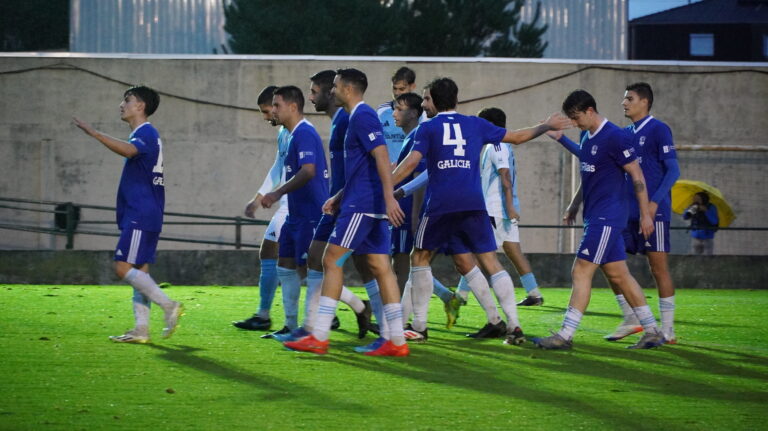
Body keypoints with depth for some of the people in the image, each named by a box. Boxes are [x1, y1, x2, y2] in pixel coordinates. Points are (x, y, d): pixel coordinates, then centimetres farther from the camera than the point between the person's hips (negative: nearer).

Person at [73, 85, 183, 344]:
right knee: (139, 270, 7)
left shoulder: (146, 133, -12)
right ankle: (141, 330, 6)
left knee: (124, 267, -14)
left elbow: (128, 150, -34)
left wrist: (95, 134, -38)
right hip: (138, 215, 10)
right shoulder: (142, 135, 21)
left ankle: (169, 305, -12)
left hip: (141, 216, -10)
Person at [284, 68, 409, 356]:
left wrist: (389, 197, -28)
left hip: (362, 205, -10)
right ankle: (396, 341, 3)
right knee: (380, 267, 6)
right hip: (372, 207, 10)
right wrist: (339, 198, 26)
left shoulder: (362, 117, -11)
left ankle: (319, 338, -7)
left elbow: (381, 157, -21)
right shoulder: (357, 117, 21)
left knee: (332, 260, -7)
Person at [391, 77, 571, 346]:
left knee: (420, 257, 13)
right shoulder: (475, 125, 15)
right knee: (490, 262, 4)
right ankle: (513, 325, -7)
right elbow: (516, 137, 23)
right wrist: (547, 126, 38)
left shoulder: (428, 129, 5)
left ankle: (419, 325, 11)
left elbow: (410, 163, -8)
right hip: (474, 203, 3)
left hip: (440, 205, -3)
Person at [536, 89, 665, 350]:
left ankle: (565, 336, -11)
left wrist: (645, 214, -13)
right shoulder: (587, 136, 12)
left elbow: (637, 176, -13)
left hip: (606, 218, -10)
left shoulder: (615, 137, -15)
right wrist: (560, 138, 30)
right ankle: (652, 332, 15)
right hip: (596, 217, 10)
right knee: (618, 275, 10)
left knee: (581, 272, -11)